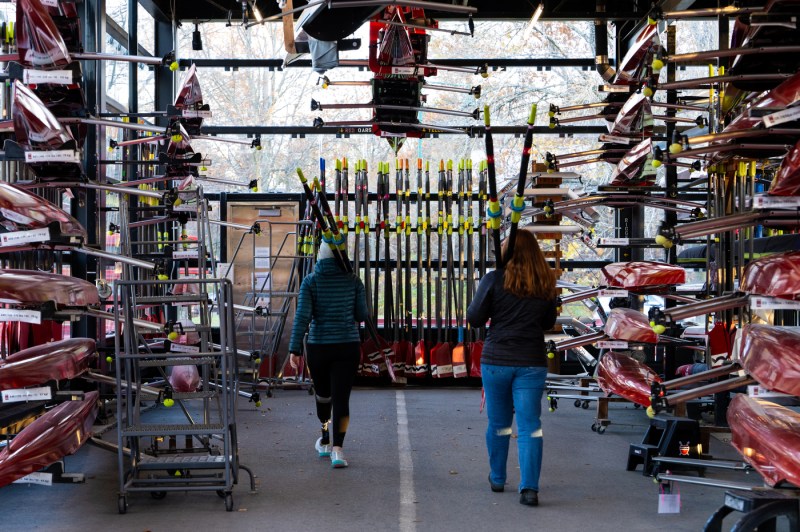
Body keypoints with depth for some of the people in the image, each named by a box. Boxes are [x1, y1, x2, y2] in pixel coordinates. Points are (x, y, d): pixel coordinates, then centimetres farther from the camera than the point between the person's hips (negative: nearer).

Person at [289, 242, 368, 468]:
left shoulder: (310, 282, -4)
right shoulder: (353, 281, 0)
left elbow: (303, 316, -13)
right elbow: (361, 315, 4)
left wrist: (294, 350, -13)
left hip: (318, 347, 1)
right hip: (347, 347, -1)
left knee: (323, 392, 23)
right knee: (341, 398, -3)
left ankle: (327, 439, 43)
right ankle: (337, 447, -21)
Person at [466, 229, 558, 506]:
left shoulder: (495, 279, -8)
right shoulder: (546, 284, 2)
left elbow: (474, 319, -4)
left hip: (496, 360, -1)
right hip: (532, 362, 1)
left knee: (498, 422, 14)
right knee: (529, 425, 1)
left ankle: (497, 478, 29)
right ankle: (529, 487, -8)